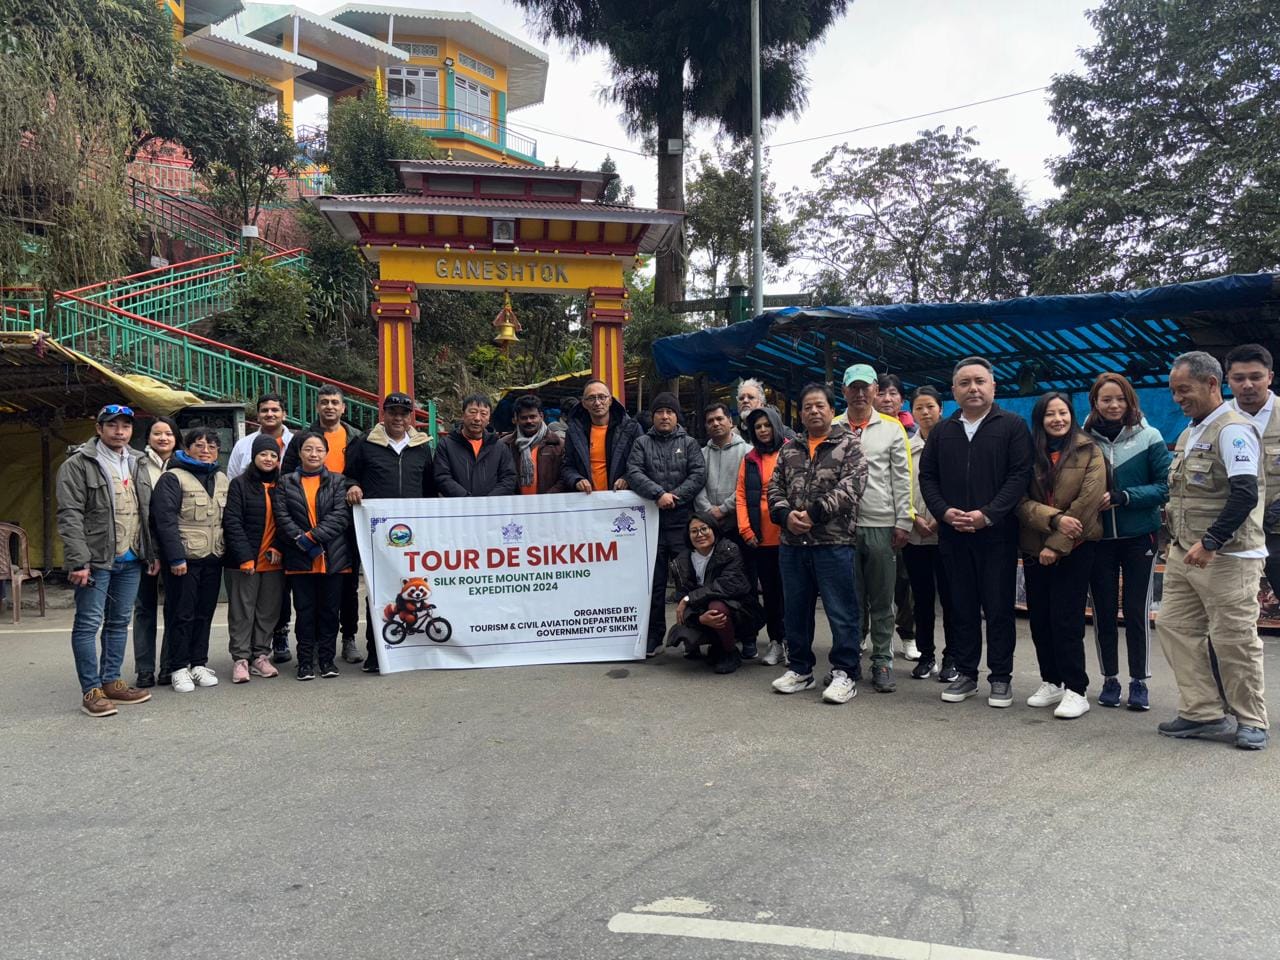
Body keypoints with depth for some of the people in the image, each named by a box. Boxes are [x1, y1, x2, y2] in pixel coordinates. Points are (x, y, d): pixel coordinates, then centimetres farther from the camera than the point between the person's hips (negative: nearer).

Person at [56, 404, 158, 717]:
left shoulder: (137, 466, 14)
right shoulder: (77, 465, -6)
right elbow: (70, 515, -12)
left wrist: (152, 553, 12)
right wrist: (79, 560, -18)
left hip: (131, 560, 6)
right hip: (96, 559, -6)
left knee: (119, 622, 12)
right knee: (89, 623, -1)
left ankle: (111, 682, 22)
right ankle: (91, 690, 6)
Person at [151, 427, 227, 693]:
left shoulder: (221, 479, 15)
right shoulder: (173, 478, -5)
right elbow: (165, 520, -12)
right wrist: (176, 557, -18)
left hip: (213, 559, 6)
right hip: (184, 559, -6)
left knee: (205, 613, 10)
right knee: (182, 614, 0)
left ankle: (199, 664, 20)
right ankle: (179, 668, 9)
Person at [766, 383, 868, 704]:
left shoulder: (849, 445, 0)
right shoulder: (789, 449, 15)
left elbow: (850, 487, -12)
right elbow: (775, 488, 12)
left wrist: (814, 513, -18)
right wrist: (786, 515, -8)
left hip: (834, 543, -5)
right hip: (792, 543, 5)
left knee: (842, 612, 0)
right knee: (796, 610, 13)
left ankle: (845, 673, 11)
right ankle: (799, 669, 26)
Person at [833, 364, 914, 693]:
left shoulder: (892, 428, 5)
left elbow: (902, 480, 3)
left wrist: (903, 523, -3)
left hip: (881, 526, -1)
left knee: (882, 600, 6)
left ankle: (882, 663, 15)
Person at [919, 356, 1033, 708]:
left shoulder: (1013, 426, 1)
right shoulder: (942, 431, 13)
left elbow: (1020, 475, -7)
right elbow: (927, 477, 10)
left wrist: (988, 514, -16)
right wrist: (944, 511, -7)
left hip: (997, 534, -3)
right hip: (953, 535, 4)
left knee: (999, 609, 2)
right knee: (962, 608, 10)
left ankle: (1001, 678, 13)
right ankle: (966, 675, 19)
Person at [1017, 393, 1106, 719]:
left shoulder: (1089, 452, -2)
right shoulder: (1029, 453, 6)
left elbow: (1087, 502, -11)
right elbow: (1022, 501, -3)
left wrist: (1056, 544, -15)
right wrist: (1054, 518, -20)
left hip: (1073, 549, -4)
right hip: (1034, 549, 4)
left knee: (1066, 620, -6)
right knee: (1039, 619, 8)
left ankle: (1076, 690, 4)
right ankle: (1051, 683, 22)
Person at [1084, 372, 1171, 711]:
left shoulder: (1149, 438, -5)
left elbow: (1165, 486, -7)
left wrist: (1122, 497, -18)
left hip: (1139, 537, -1)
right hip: (1098, 539, 1)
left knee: (1137, 610, 4)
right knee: (1103, 611, 8)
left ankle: (1139, 682, 18)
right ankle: (1110, 679, 22)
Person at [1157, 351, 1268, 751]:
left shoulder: (1233, 429, -13)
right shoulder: (1190, 432, 16)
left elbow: (1245, 494, -22)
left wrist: (1210, 543, -22)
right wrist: (1178, 538, 15)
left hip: (1226, 557, -9)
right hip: (1185, 553, 9)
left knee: (1234, 639, 0)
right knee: (1174, 627, 8)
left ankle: (1251, 721, 16)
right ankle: (1204, 712, 17)